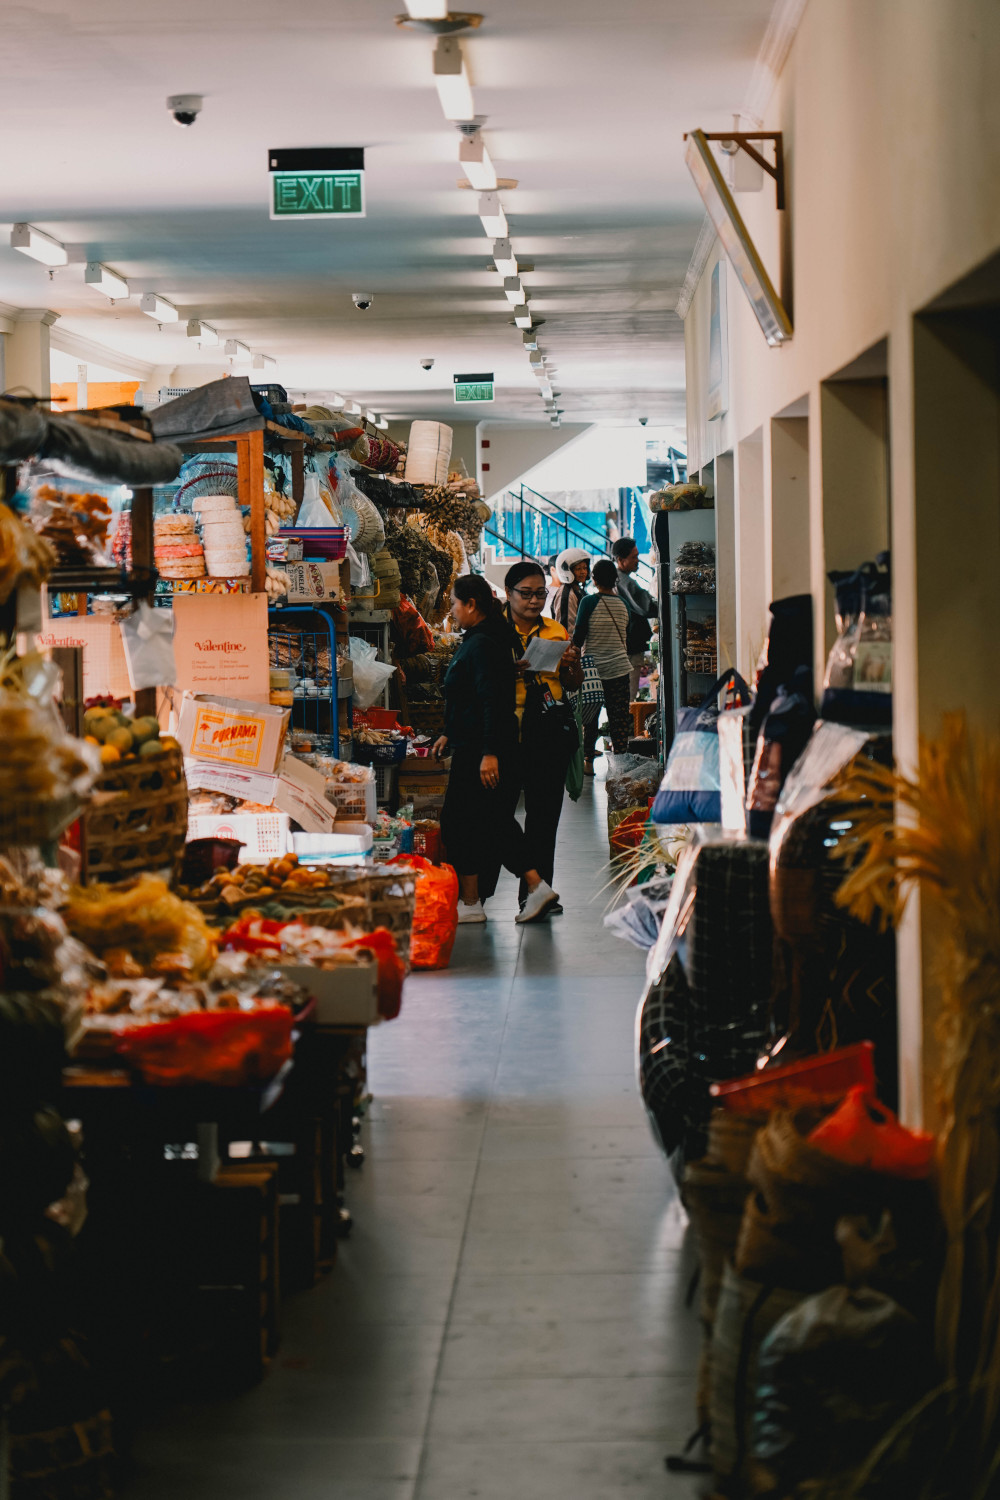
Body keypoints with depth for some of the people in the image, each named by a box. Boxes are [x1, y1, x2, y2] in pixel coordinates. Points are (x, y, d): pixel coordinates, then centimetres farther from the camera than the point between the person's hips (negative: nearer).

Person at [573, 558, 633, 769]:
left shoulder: (590, 602, -9)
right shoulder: (623, 604, 4)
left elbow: (578, 637, -8)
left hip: (593, 668, -3)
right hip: (619, 668, 3)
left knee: (589, 717, 7)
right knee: (619, 719, 3)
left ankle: (588, 762, 8)